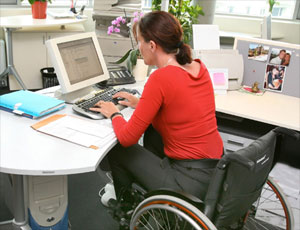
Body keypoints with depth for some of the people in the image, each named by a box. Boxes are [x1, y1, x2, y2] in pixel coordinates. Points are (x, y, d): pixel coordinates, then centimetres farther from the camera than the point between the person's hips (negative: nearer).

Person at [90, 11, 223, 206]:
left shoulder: (160, 78, -22)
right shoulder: (198, 66, 2)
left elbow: (127, 138, -16)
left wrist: (113, 114, 4)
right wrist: (142, 104, 17)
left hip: (193, 183, -8)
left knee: (118, 150, 10)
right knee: (151, 128, 26)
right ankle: (150, 193, 43)